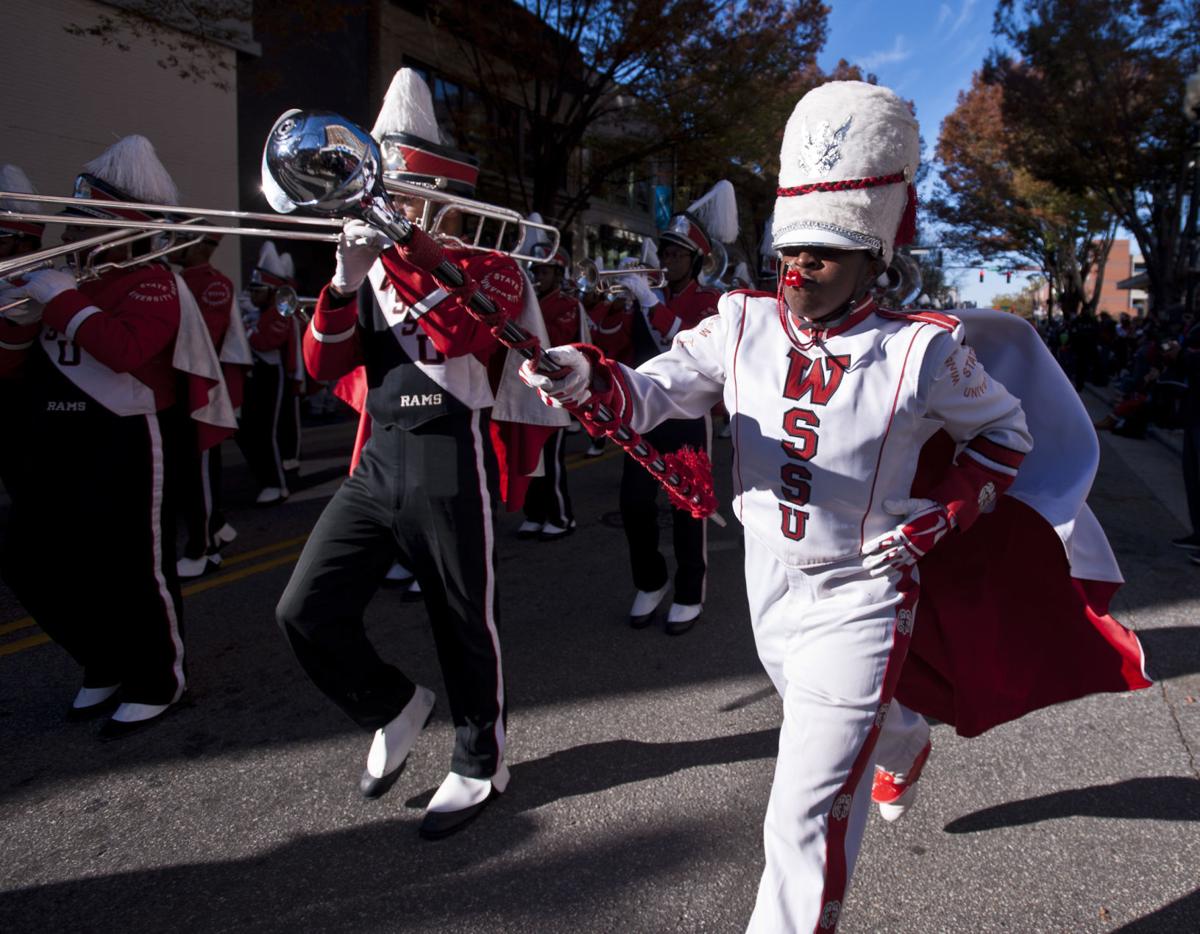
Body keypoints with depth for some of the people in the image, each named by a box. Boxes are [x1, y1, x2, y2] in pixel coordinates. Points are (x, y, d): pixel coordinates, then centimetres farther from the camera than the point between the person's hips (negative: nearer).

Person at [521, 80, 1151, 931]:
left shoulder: (921, 352, -16)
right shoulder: (744, 325, -9)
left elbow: (1007, 432, 0)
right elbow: (652, 392, -18)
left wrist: (941, 515, -13)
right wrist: (586, 376, -39)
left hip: (857, 598, -5)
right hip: (768, 583, 5)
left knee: (806, 817, -7)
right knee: (864, 720, 34)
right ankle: (904, 749, 68)